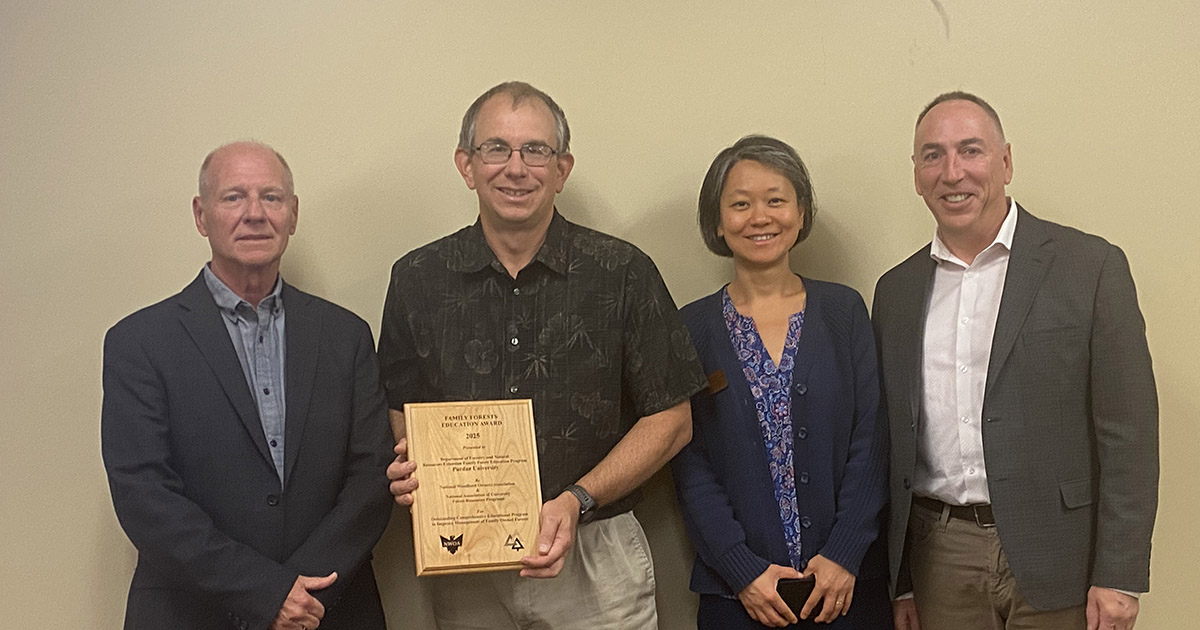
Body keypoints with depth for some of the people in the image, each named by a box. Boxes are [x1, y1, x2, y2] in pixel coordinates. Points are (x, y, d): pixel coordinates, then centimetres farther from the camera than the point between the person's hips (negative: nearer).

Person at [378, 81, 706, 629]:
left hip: (595, 562, -2)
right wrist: (411, 468, -11)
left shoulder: (623, 274, -6)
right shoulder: (418, 279, 1)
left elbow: (671, 419, -4)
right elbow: (402, 411, 10)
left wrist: (579, 500, -15)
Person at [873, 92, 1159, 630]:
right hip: (939, 561, 3)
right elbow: (893, 442, 10)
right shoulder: (896, 291, 8)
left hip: (1057, 560, -3)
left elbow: (1128, 431, -6)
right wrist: (899, 583, 9)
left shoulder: (1091, 266, -4)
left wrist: (1119, 577, -10)